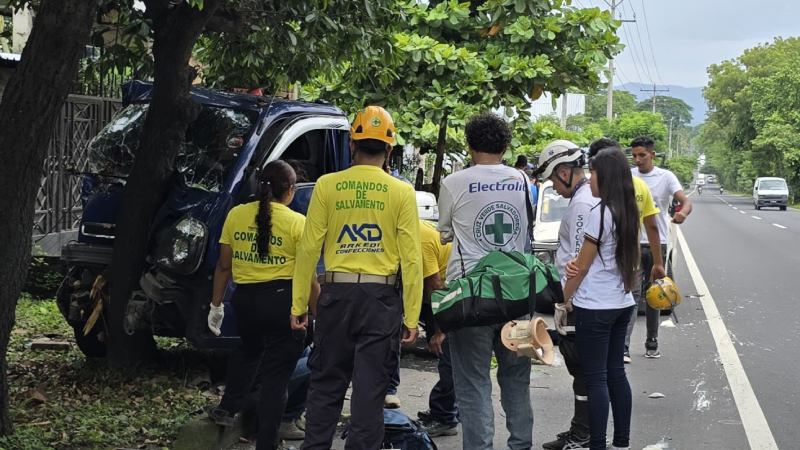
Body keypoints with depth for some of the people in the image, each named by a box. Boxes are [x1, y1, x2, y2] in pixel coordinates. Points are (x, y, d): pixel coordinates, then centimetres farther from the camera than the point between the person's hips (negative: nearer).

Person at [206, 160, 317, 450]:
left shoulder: (236, 215, 3)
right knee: (277, 372, 3)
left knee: (249, 350, 33)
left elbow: (223, 266, 6)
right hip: (283, 300, -4)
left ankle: (228, 409, 36)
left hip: (245, 298, 4)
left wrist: (216, 305, 16)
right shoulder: (297, 222, -7)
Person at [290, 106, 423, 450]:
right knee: (370, 388, 5)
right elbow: (411, 258, -6)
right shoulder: (401, 192, -3)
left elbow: (308, 248, -2)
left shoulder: (327, 186, -1)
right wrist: (411, 316, -2)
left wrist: (299, 304, 5)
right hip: (381, 296, -1)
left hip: (336, 293, 1)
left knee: (326, 384, 12)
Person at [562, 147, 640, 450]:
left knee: (596, 378, -3)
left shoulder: (600, 214, -16)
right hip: (622, 303, 8)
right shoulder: (629, 213, 8)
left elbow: (582, 267, -10)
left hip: (595, 308, -8)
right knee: (616, 373, 14)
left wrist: (564, 298, 0)